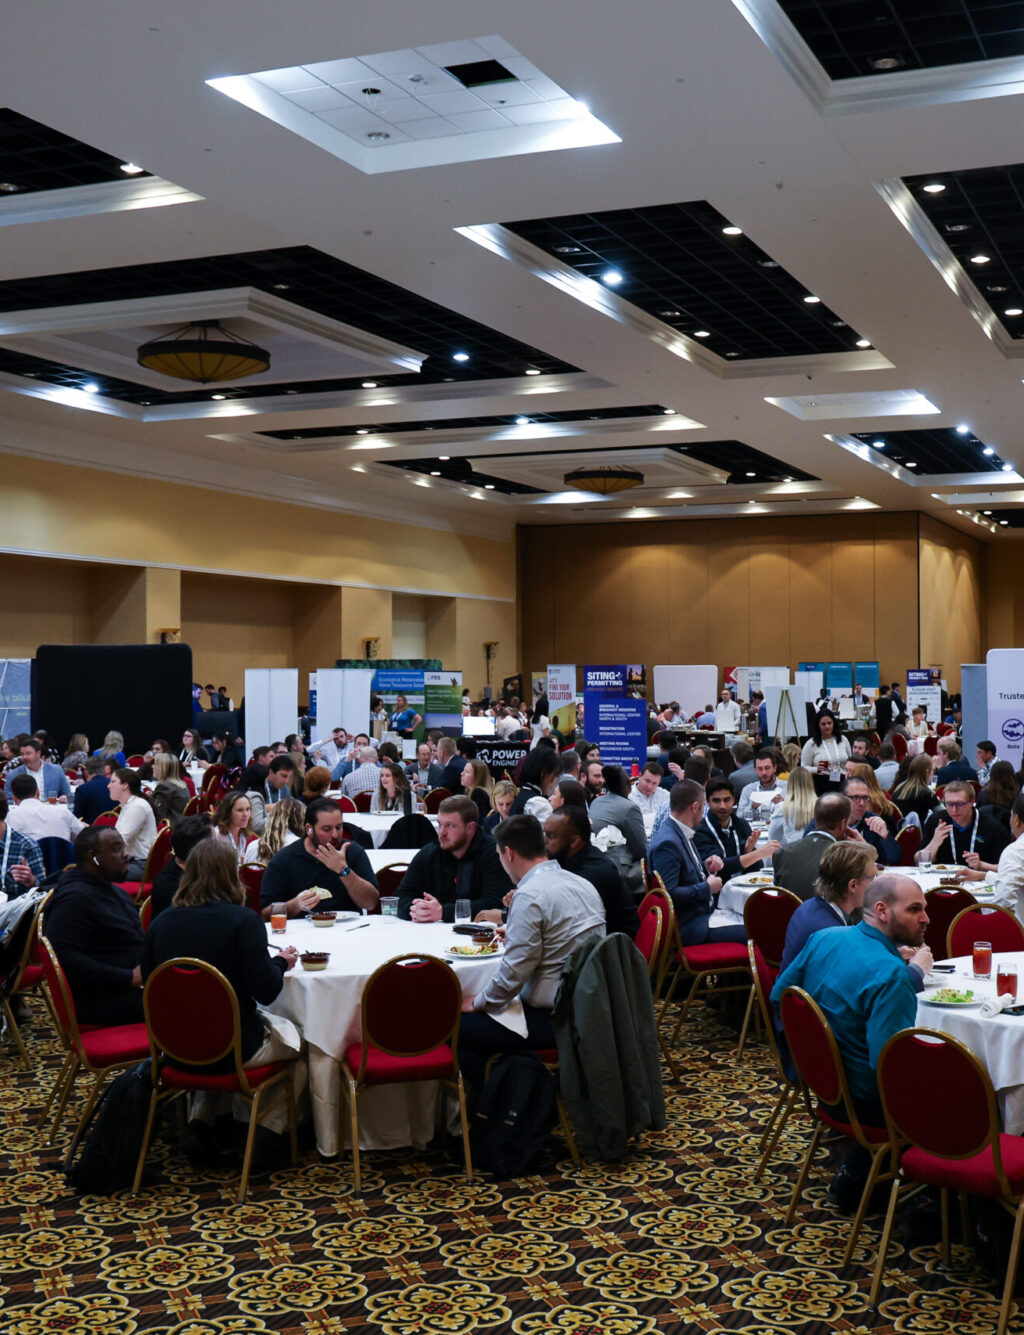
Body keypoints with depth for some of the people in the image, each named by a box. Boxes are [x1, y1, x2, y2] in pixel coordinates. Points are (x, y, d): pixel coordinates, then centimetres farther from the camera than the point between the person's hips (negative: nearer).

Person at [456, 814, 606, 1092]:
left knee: (457, 1028, -2)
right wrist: (514, 934, 31)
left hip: (554, 1019, -9)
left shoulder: (529, 896, -18)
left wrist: (477, 1002, -3)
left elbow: (514, 972, -19)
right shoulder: (582, 884, 8)